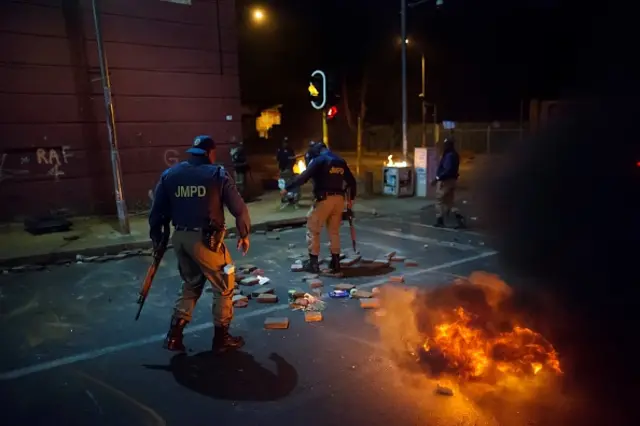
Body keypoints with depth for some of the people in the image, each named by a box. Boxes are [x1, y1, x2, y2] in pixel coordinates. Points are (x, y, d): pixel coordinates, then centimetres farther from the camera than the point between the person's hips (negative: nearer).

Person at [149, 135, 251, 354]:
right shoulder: (217, 174, -3)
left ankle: (174, 336, 20)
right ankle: (221, 338, 18)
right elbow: (239, 208, -4)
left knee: (191, 284, 23)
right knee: (224, 286, 12)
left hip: (180, 238, 6)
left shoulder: (169, 174, 9)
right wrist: (244, 234, 9)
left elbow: (157, 210, 9)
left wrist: (156, 237, 19)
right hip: (206, 239, -5)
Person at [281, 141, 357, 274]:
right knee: (334, 231, 15)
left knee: (313, 230, 5)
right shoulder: (340, 161, 15)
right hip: (339, 199, 6)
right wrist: (351, 198, 27)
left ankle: (313, 262, 6)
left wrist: (287, 188, -4)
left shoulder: (318, 160, -4)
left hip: (324, 199, -6)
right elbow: (352, 181, 18)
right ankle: (335, 263, 16)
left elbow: (303, 177, -12)